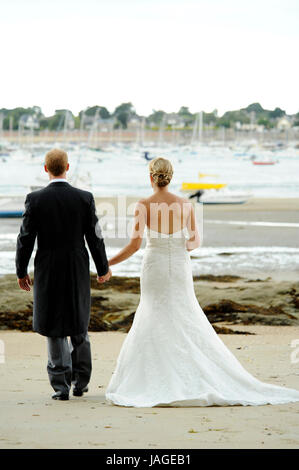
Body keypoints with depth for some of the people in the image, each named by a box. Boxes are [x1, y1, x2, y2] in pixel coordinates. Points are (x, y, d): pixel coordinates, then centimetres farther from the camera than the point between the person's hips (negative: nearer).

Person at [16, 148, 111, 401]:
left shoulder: (35, 199, -9)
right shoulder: (85, 198, -6)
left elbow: (26, 239, -6)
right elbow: (95, 238, -1)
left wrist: (22, 271, 6)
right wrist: (103, 269, 13)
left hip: (48, 271, -1)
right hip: (78, 270, 1)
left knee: (54, 328, 6)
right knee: (79, 324, 16)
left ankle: (61, 384, 2)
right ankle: (80, 381, 20)